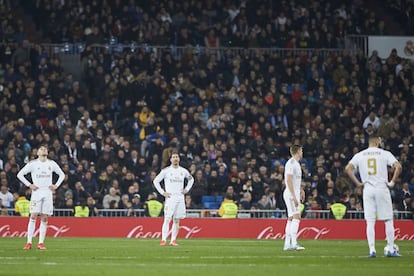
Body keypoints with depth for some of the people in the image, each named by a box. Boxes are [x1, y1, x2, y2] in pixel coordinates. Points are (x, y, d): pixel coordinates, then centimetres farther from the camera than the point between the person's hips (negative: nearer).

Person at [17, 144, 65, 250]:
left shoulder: (52, 164, 10)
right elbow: (20, 174, 4)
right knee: (33, 216, -10)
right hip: (36, 192, -3)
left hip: (48, 193, 3)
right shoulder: (33, 163, 1)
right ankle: (29, 242, -10)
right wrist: (29, 185, -4)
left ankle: (41, 243, 4)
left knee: (44, 218, 1)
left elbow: (62, 174, 21)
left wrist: (56, 185, 7)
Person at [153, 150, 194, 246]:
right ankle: (163, 240, -14)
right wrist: (162, 192, -4)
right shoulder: (166, 171, -2)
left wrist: (187, 189, 13)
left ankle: (173, 240, 8)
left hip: (180, 198, 4)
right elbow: (156, 181, 3)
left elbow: (191, 179, 27)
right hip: (170, 198, -4)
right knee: (167, 219, -12)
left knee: (177, 220, 4)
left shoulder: (183, 171, 9)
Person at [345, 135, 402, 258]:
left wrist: (357, 183, 1)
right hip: (382, 188, -2)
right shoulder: (384, 153, 0)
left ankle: (372, 250, -2)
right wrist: (392, 182, -4)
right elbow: (398, 166, -12)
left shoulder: (359, 155, 7)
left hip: (367, 189, 2)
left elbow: (348, 168, -3)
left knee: (370, 221, 4)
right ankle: (390, 249, 3)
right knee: (388, 220, 5)